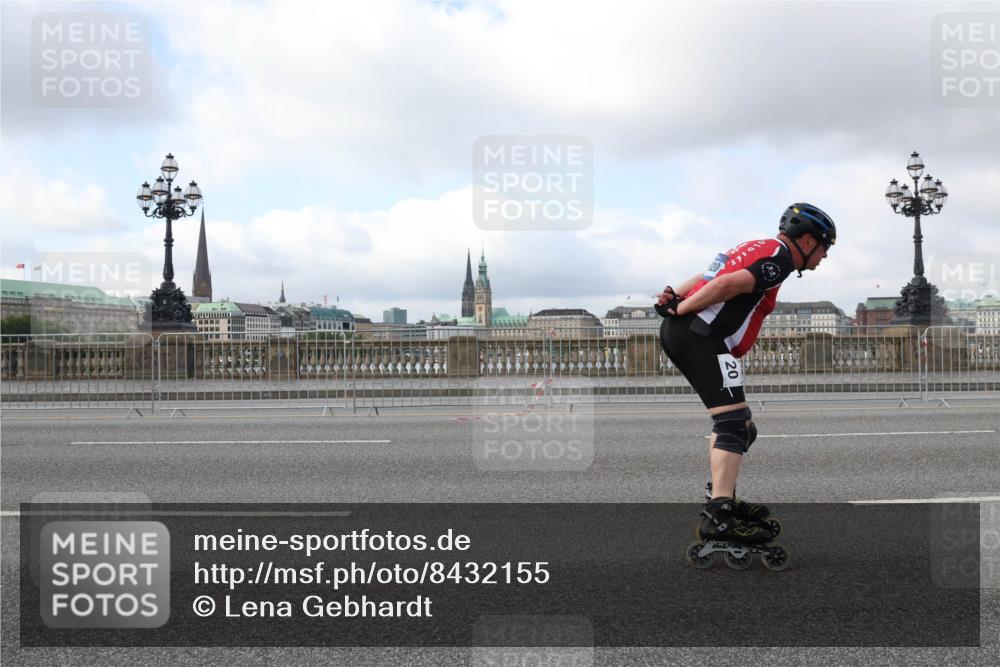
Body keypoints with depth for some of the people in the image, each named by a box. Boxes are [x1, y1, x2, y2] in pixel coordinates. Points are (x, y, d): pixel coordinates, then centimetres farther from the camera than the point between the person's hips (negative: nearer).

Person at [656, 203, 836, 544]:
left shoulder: (756, 248, 27)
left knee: (737, 424, 19)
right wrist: (681, 309, -9)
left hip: (678, 332, 10)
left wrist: (675, 296, 4)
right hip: (700, 336, -10)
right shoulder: (780, 256, -4)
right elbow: (727, 285, -17)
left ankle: (720, 496, 24)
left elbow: (707, 278, 20)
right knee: (734, 423, -14)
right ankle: (718, 517, -21)